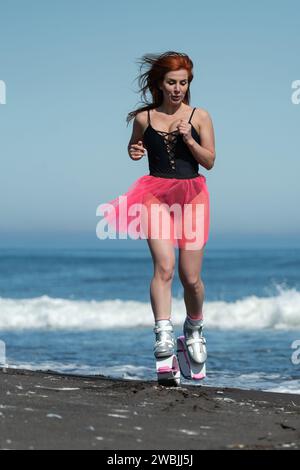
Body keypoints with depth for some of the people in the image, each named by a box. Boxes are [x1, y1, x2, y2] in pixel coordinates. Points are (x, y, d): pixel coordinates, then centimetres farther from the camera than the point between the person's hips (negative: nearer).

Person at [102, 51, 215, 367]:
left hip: (191, 195, 0)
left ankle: (194, 328, 27)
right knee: (164, 265, -21)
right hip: (157, 194, 0)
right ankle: (163, 334, -25)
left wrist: (189, 139, -13)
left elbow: (210, 161, 2)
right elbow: (135, 147, 24)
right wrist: (134, 153, 1)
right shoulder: (144, 118, 6)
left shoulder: (199, 116, 5)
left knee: (191, 277, 0)